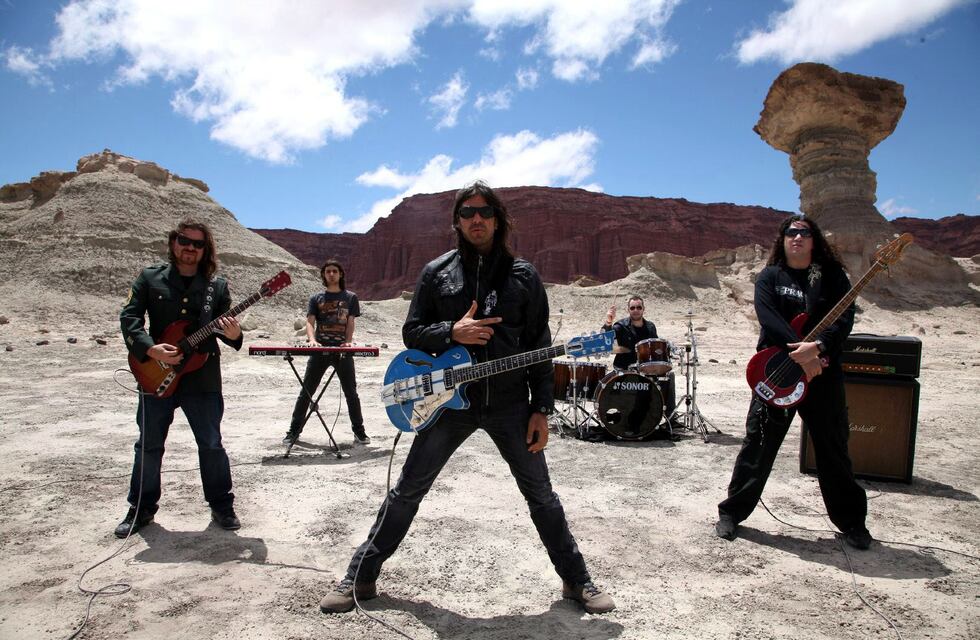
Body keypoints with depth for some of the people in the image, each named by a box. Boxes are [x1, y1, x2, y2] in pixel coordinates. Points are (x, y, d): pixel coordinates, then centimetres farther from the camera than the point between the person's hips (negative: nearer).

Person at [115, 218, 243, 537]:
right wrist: (150, 348, -18)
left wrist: (233, 335, -21)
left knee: (211, 444, 6)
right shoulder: (150, 278, 3)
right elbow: (129, 316, -3)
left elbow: (224, 326, 3)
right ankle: (141, 508, 29)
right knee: (149, 445, 12)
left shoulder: (217, 286, 4)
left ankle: (222, 505, 20)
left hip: (202, 379, 0)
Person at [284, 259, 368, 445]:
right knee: (306, 392, 3)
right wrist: (312, 340, -20)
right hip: (320, 351, 1)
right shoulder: (316, 298, 11)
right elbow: (310, 322, 0)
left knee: (351, 393, 3)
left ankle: (359, 431, 13)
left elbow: (350, 323, 3)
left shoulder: (350, 297, 10)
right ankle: (294, 430, 13)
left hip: (342, 351, 0)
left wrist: (348, 342, -15)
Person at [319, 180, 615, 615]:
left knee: (540, 494, 9)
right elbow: (411, 333, 5)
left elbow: (540, 347, 3)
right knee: (408, 490, 6)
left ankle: (576, 580, 27)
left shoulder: (523, 276, 3)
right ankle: (360, 576, 22)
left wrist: (541, 409, -2)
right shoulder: (436, 272, 4)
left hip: (510, 403, 0)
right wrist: (452, 332, -16)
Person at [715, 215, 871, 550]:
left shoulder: (832, 276, 7)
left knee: (833, 449, 10)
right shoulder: (769, 277, 5)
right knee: (758, 445, 3)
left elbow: (845, 318, -6)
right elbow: (768, 317, -12)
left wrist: (817, 347, -24)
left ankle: (851, 521, 27)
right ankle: (732, 513, 14)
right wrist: (799, 351, -24)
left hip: (823, 374, 1)